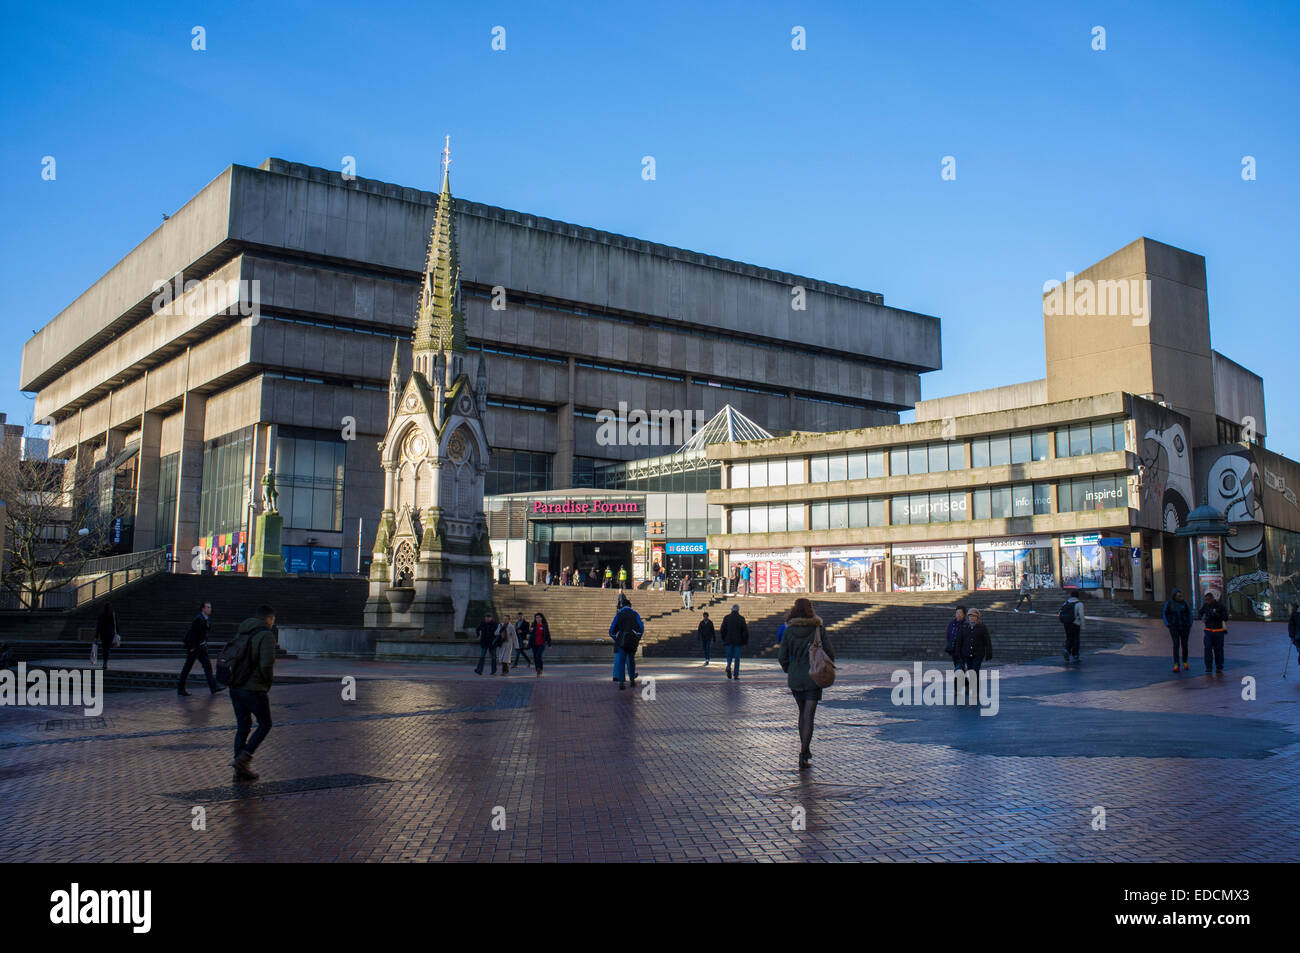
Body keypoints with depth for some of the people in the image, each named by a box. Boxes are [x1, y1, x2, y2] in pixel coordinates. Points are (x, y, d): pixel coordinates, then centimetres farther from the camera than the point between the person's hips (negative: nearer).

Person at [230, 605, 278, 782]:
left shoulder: (241, 633, 12)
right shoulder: (266, 635, -12)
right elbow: (267, 663, -22)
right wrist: (269, 678, -3)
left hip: (235, 687, 7)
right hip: (255, 688, -7)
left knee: (242, 727, 13)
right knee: (265, 725, 9)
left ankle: (240, 770, 13)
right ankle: (243, 759, -3)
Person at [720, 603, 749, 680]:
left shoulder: (727, 618, 1)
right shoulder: (741, 618, -3)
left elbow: (723, 630, 0)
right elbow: (745, 631, -5)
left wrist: (724, 640, 11)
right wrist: (745, 641, 4)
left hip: (729, 641, 1)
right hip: (738, 641, -1)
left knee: (729, 656, 12)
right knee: (737, 657, 4)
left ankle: (728, 666, -18)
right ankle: (736, 675, 2)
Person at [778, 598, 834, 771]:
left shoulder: (789, 630, -4)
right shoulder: (818, 629, -8)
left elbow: (782, 655, -1)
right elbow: (830, 653, -5)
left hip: (795, 678, 3)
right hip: (813, 677, -3)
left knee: (803, 713, 20)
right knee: (808, 716, -3)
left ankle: (805, 750, 28)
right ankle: (803, 754, -13)